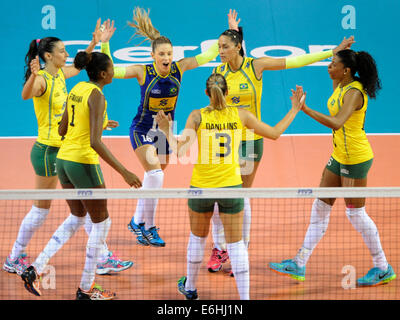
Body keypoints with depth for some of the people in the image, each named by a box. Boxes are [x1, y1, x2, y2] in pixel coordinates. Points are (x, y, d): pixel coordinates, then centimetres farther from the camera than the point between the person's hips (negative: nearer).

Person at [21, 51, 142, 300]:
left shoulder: (78, 88, 8)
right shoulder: (96, 96, -17)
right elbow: (95, 143, -25)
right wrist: (124, 172, -26)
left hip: (64, 159, 8)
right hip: (84, 163, -8)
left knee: (77, 218, 22)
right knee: (101, 223, 7)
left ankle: (36, 269, 13)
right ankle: (86, 289, 12)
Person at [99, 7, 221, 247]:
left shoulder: (179, 68, -9)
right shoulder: (142, 72, -17)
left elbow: (209, 54, -4)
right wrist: (105, 44, -29)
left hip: (165, 131, 5)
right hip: (142, 130, -4)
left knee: (154, 177, 14)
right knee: (155, 174, -22)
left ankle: (137, 222, 34)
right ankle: (149, 227, -13)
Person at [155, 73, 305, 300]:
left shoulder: (197, 116, -7)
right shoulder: (241, 115, -2)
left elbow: (180, 151, -12)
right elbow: (274, 133, 8)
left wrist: (167, 131, 2)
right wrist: (294, 110, 18)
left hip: (201, 185, 0)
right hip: (231, 185, 0)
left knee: (198, 238, 21)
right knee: (236, 243, 5)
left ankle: (190, 288, 37)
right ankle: (245, 296, 0)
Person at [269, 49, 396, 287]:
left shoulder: (354, 92, -23)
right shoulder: (341, 85, 5)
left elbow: (337, 123, -37)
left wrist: (305, 109, -42)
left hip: (356, 159, -10)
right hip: (339, 157, 10)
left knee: (355, 213, -2)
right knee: (320, 208, 9)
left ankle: (383, 269, 13)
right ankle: (299, 265, 12)